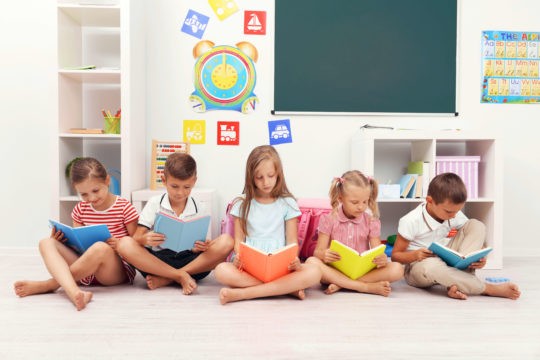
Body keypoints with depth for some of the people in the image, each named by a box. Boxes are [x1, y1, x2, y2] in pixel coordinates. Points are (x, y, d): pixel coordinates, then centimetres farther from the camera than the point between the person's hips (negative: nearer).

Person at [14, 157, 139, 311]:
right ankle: (73, 291, -44)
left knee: (101, 247, -38)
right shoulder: (80, 209, 10)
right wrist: (62, 239, -8)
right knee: (46, 243, -14)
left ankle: (47, 285, -23)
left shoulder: (125, 208, -4)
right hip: (85, 270, 6)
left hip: (118, 271, -5)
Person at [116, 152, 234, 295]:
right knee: (125, 244, -27)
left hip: (188, 260, 1)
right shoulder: (154, 204, 3)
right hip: (156, 259, -1)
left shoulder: (198, 209, 6)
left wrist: (200, 247, -22)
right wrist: (145, 239, -29)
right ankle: (181, 276, -26)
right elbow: (137, 238, -5)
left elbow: (198, 246, 3)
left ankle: (165, 279, -25)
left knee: (226, 242, -23)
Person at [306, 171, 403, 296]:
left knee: (397, 269, -23)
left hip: (363, 271, 2)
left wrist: (382, 259, -27)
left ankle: (340, 284, -26)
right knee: (311, 262, -32)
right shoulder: (329, 220, -1)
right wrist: (323, 254, -30)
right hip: (335, 270, -1)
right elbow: (318, 251, -4)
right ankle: (367, 287, -31)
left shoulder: (371, 222, 3)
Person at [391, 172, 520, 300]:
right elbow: (395, 256, -13)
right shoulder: (411, 222, -20)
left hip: (447, 262, 5)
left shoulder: (456, 216, -5)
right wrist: (415, 255, -35)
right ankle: (489, 288, -27)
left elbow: (476, 240, 3)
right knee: (431, 266, -44)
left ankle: (456, 283, -23)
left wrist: (479, 258, -21)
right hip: (419, 267, -5)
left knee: (476, 225, -9)